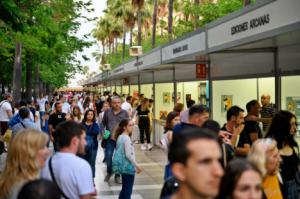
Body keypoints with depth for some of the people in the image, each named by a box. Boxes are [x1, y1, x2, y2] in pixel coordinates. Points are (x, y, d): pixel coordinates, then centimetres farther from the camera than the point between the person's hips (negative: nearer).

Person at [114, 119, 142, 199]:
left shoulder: (120, 137, 10)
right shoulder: (126, 138, -17)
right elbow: (128, 155, -22)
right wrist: (136, 166, -16)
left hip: (123, 166, 9)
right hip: (128, 166, -9)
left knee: (124, 189, 17)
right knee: (128, 190, -2)